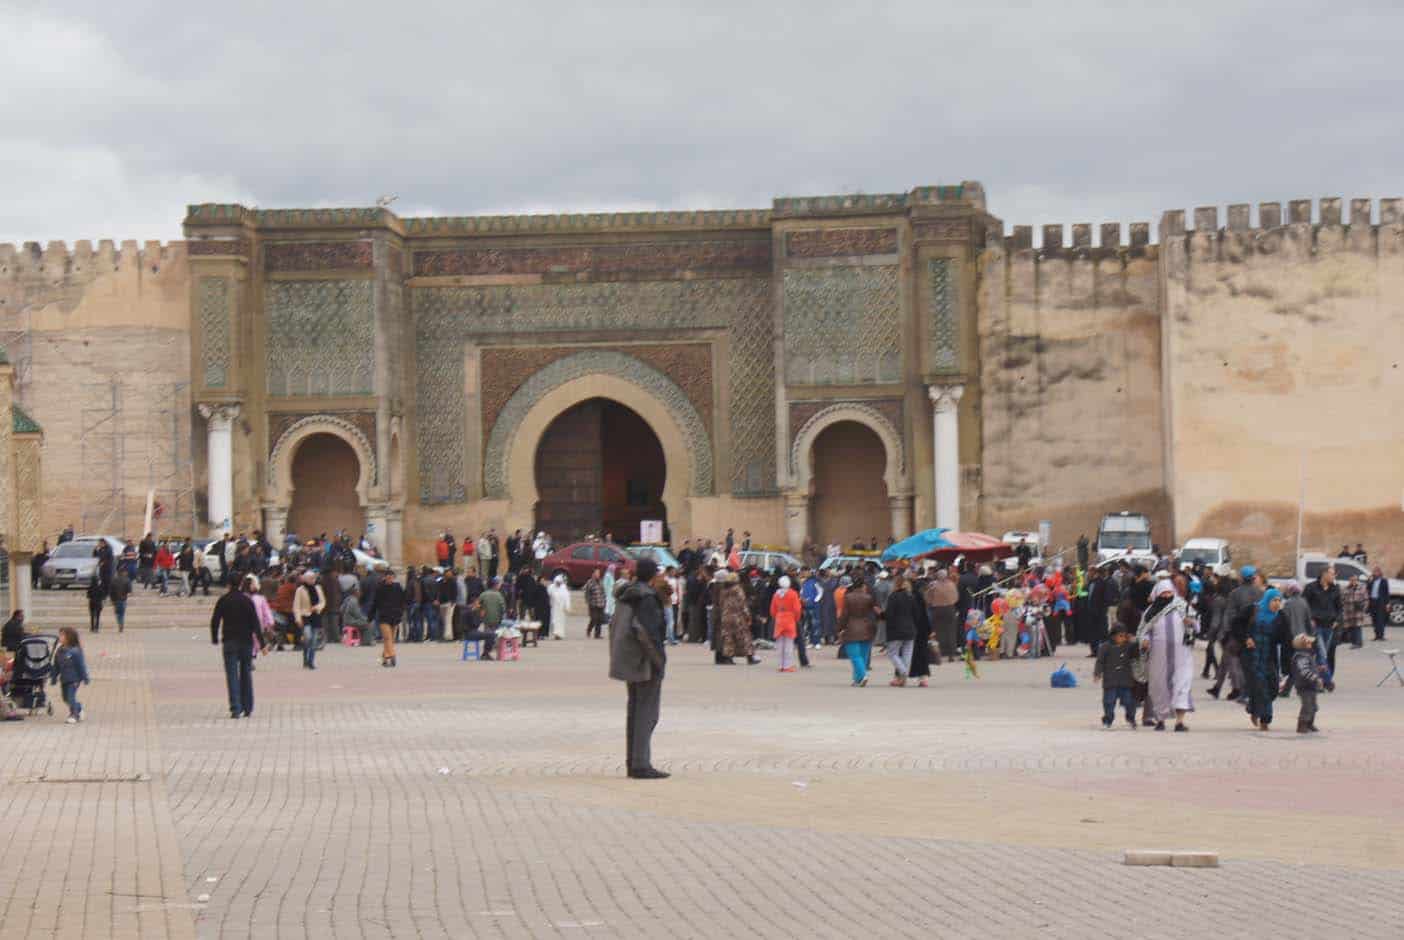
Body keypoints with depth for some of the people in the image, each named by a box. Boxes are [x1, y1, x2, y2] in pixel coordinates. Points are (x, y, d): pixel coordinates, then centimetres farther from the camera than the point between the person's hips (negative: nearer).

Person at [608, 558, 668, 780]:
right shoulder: (646, 597, -17)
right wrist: (659, 659, -17)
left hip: (628, 660, 9)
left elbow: (614, 625, 16)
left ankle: (632, 762, 19)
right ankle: (641, 764, -7)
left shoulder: (625, 594, 11)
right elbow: (647, 630, -23)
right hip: (645, 662, -9)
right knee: (647, 712, -5)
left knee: (634, 710, 15)